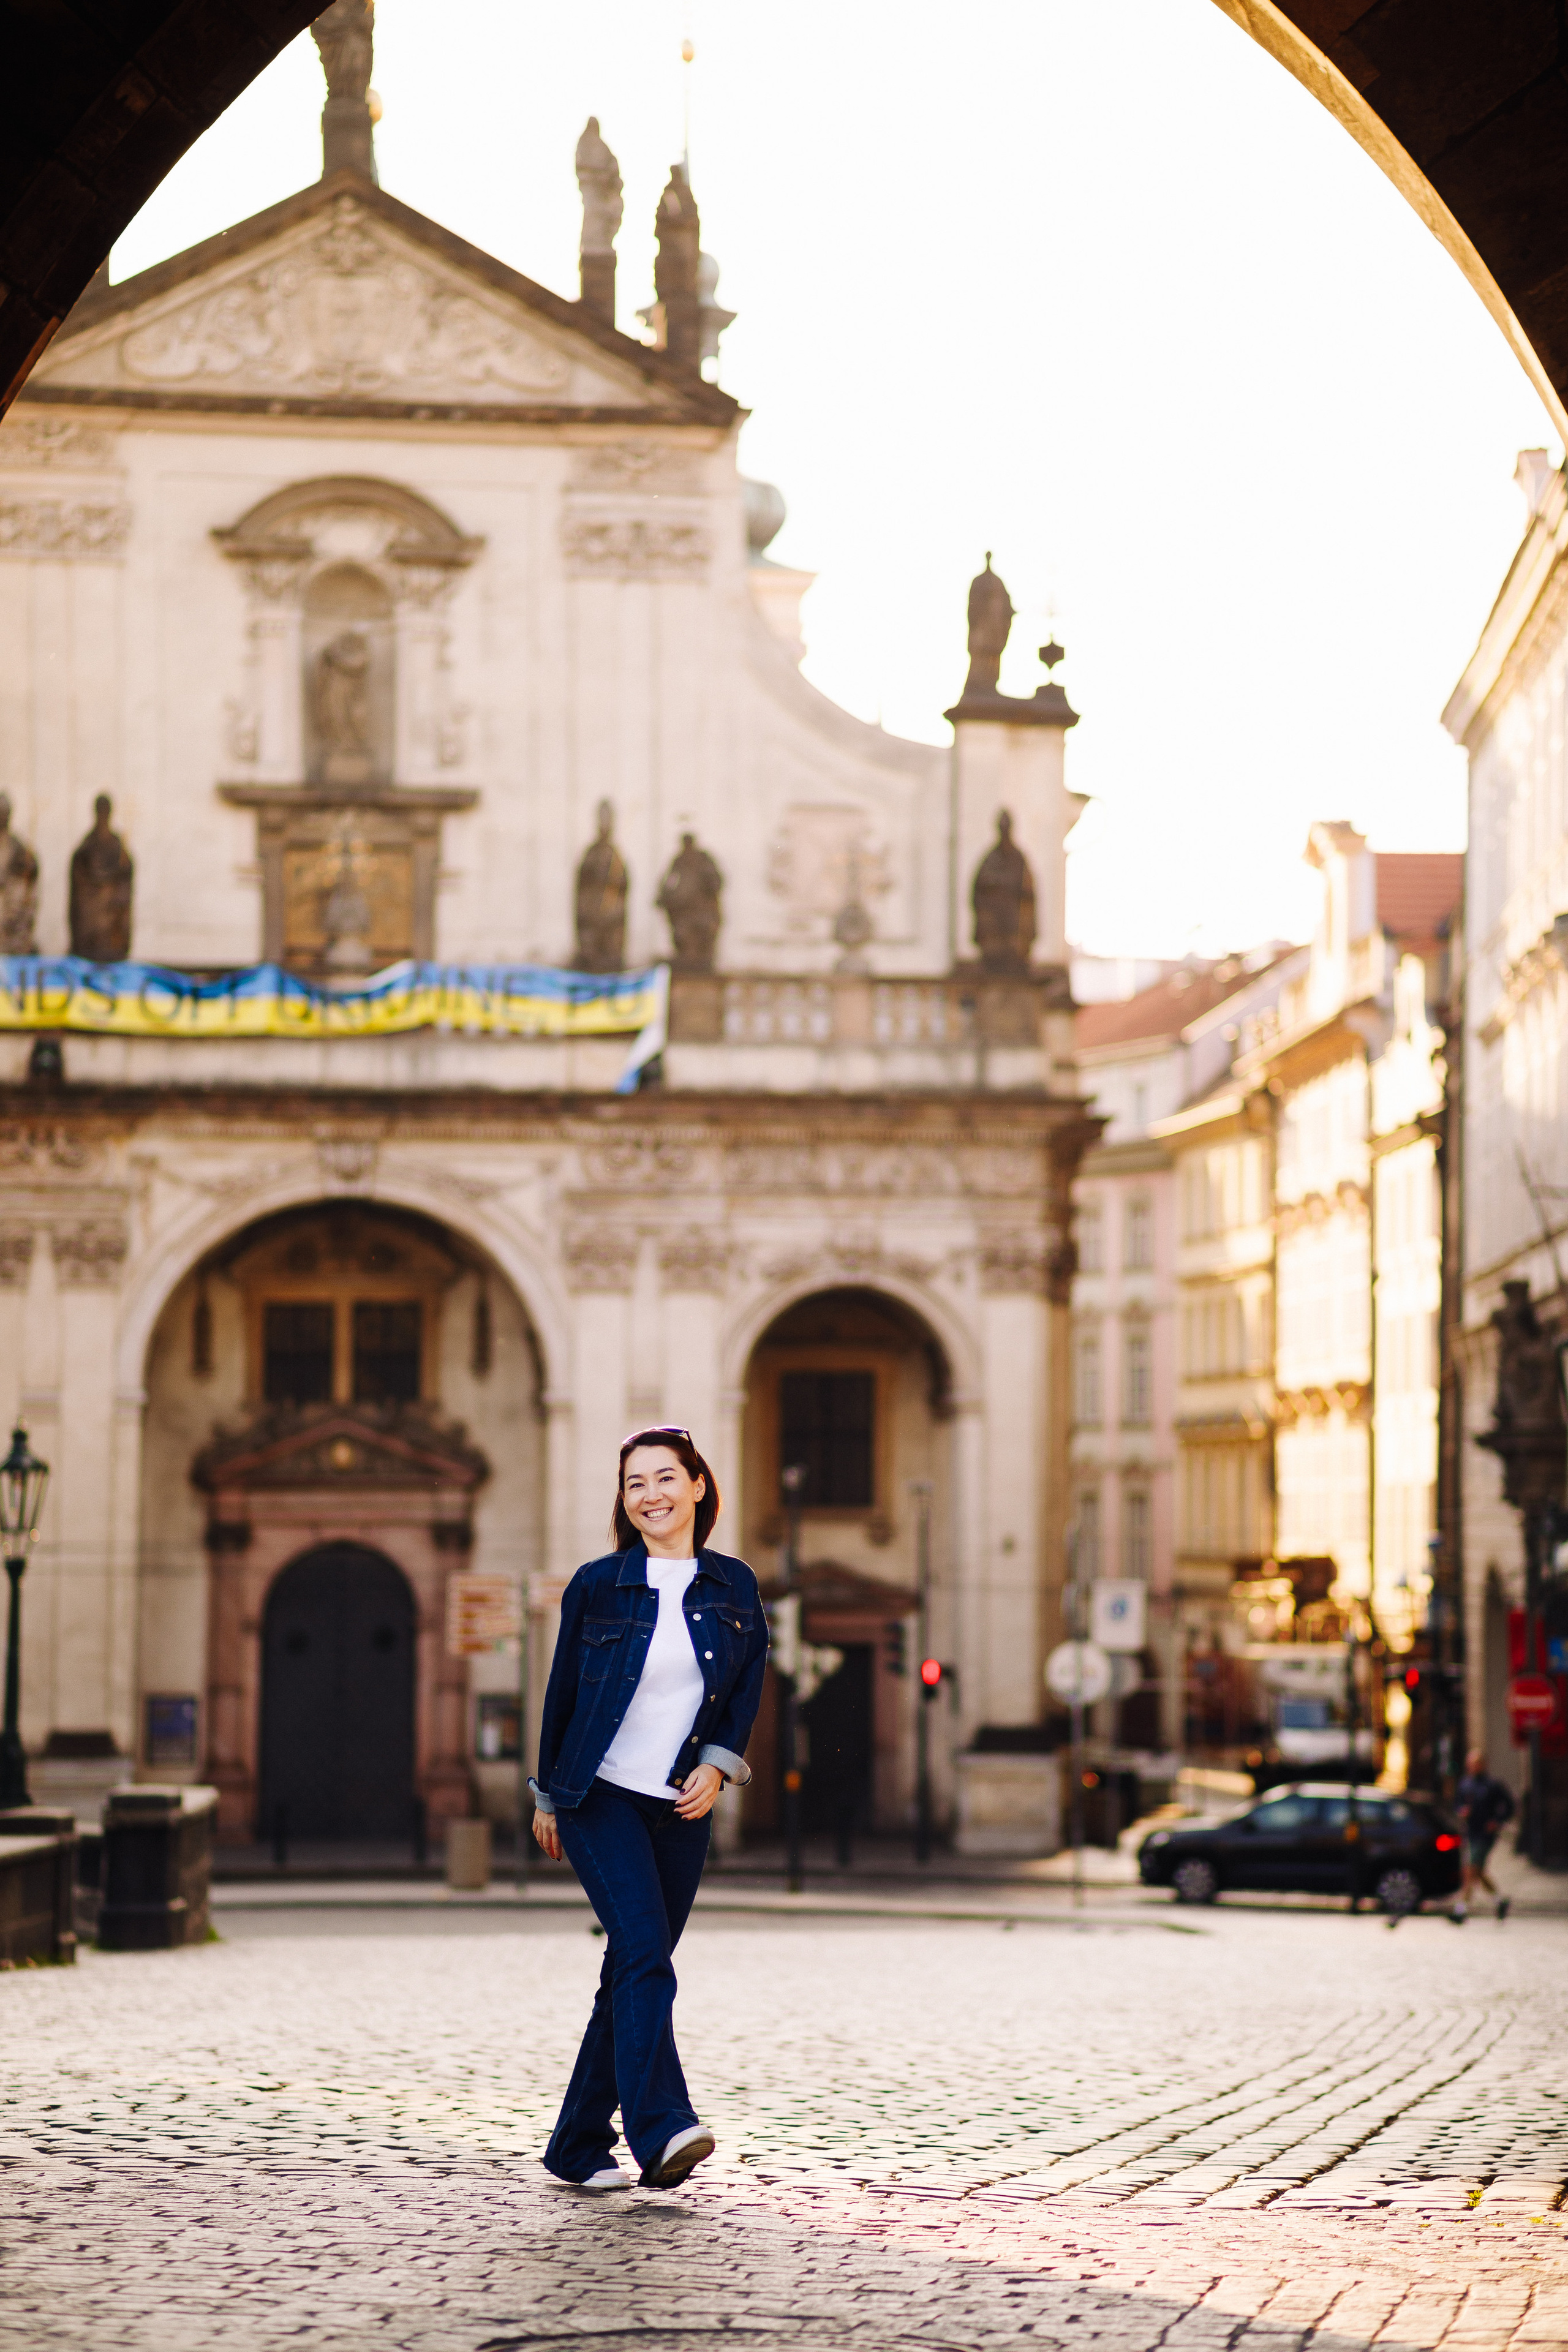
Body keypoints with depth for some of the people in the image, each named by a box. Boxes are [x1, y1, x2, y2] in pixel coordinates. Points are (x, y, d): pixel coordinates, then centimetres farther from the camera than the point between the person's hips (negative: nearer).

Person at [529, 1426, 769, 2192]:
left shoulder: (733, 1588, 5)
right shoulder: (597, 1585, -2)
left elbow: (747, 1695, 10)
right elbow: (562, 1691, 7)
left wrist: (718, 1766, -7)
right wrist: (547, 1797, 12)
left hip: (682, 1809, 4)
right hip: (600, 1796, -4)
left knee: (635, 1973, 6)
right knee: (644, 1953, -20)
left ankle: (579, 2148, 16)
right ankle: (662, 2132, -30)